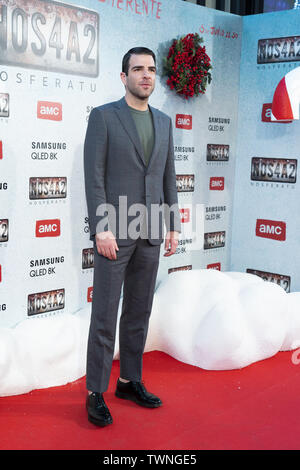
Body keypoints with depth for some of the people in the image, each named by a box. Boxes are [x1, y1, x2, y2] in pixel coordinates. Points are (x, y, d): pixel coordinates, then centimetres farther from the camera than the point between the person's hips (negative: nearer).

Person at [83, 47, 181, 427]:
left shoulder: (164, 122, 14)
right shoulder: (103, 116, -2)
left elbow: (168, 178, 16)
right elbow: (94, 177, -9)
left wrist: (173, 226, 10)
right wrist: (101, 228, -16)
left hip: (150, 234, 5)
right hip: (115, 232, -5)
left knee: (139, 313, 12)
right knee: (105, 316, 0)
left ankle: (130, 381, 26)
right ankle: (95, 393, 11)